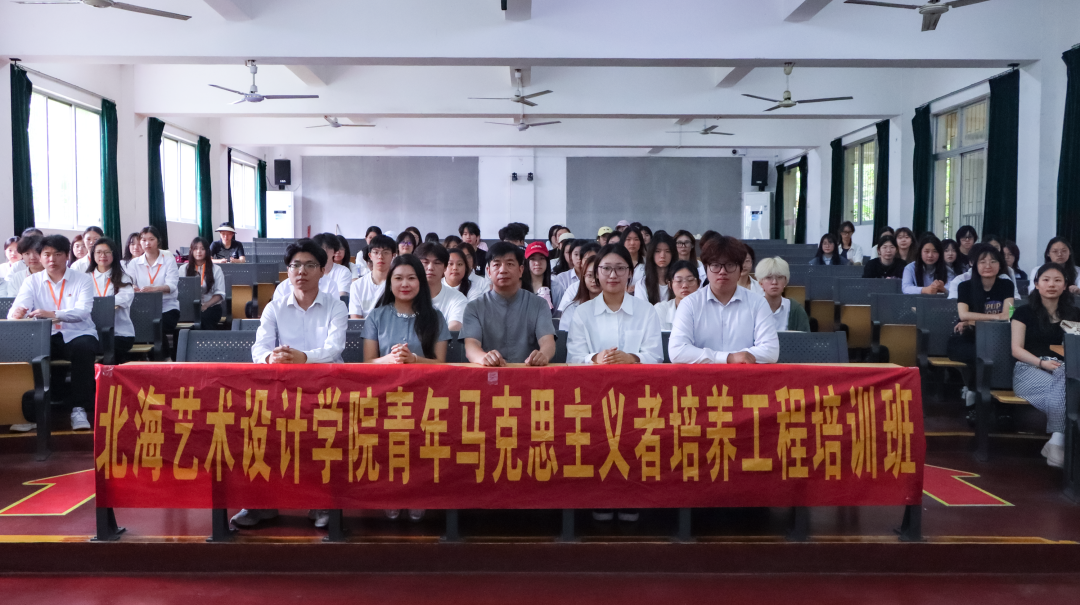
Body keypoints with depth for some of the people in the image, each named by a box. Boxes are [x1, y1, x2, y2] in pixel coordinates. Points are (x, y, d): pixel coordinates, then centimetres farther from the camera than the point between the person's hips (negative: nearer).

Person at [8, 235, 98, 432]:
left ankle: (79, 409, -30)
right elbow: (18, 308, -6)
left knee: (83, 348, -36)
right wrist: (16, 314, -32)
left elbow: (82, 311, -15)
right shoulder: (32, 281, 9)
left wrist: (52, 314, -32)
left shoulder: (82, 279, 2)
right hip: (45, 337, 2)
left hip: (77, 334, -2)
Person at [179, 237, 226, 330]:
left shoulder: (216, 269, 9)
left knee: (204, 317, -36)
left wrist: (205, 306, -14)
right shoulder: (183, 269, 14)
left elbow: (220, 294, 1)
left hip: (211, 306, -1)